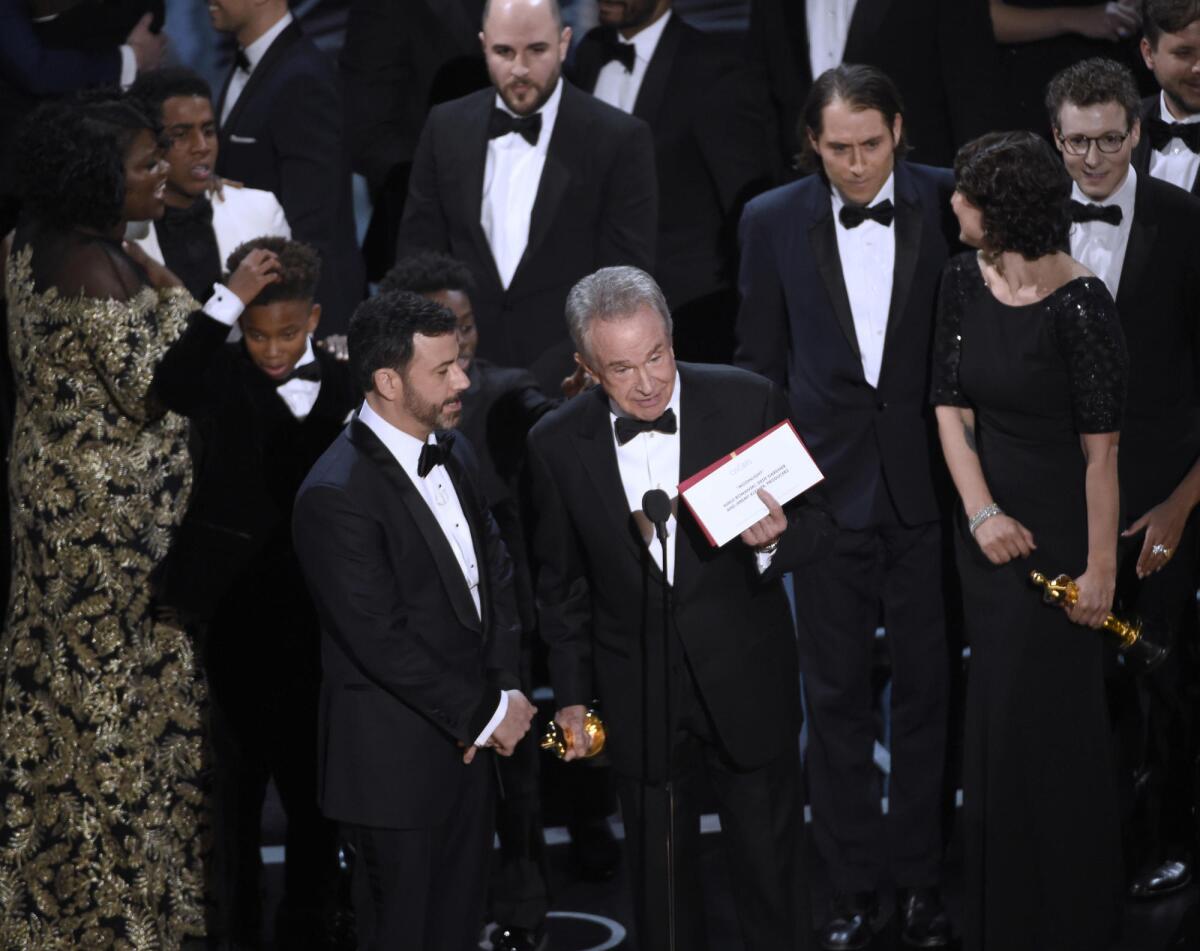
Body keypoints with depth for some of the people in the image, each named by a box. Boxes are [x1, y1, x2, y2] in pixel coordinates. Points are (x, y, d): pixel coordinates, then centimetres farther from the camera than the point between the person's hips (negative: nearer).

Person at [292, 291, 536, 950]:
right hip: (395, 765, -8)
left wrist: (502, 691, -3)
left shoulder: (453, 454, 6)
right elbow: (381, 642, -23)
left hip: (466, 746, 8)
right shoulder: (336, 496, -22)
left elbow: (494, 573, 11)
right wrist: (486, 713, -14)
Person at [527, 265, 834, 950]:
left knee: (772, 866, 10)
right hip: (638, 697, 1)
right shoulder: (557, 443, -8)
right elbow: (562, 582, 5)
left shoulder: (750, 403, -12)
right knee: (661, 879, 15)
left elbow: (817, 526, -4)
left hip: (748, 684, -1)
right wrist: (572, 693, 9)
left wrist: (775, 539, -27)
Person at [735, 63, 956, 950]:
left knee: (929, 689, 8)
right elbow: (762, 361, 6)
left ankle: (923, 879, 22)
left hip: (929, 482, 0)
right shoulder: (773, 221, -1)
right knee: (837, 695, 9)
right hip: (827, 486, 1)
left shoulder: (950, 205, -4)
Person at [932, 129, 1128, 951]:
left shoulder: (1079, 305, -21)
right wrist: (981, 512, -11)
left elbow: (1102, 449, -19)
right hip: (990, 524, 7)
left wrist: (1101, 568, -18)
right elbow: (952, 409, 1)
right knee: (997, 711, 16)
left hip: (1059, 526, -6)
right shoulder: (965, 282, -1)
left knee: (1042, 714, 3)